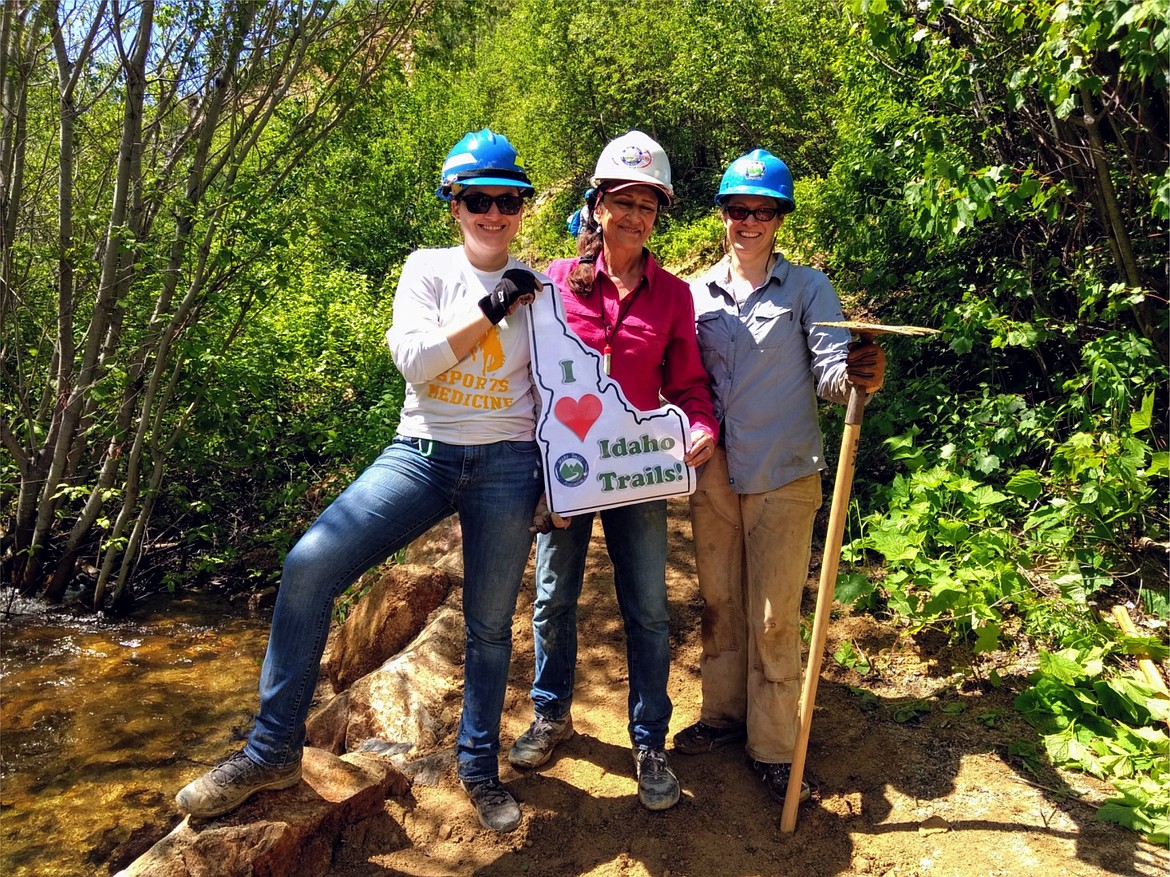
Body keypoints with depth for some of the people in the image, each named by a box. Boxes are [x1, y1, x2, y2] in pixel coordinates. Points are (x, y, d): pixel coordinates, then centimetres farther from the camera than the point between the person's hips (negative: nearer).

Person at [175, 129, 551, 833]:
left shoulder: (538, 290, 8)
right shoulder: (429, 267, 6)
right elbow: (412, 357, -10)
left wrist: (558, 480, 6)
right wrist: (491, 308, -11)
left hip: (506, 466, 1)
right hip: (421, 454, 0)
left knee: (490, 626, 8)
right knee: (309, 565, -17)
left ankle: (480, 768, 31)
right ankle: (273, 751, 0)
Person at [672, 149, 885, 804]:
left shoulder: (809, 289, -2)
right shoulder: (696, 293, 6)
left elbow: (829, 371, -12)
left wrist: (856, 375, -34)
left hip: (783, 478, -3)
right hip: (713, 474, 4)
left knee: (774, 617, 2)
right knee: (719, 604, 15)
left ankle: (774, 748, 17)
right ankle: (724, 715, 34)